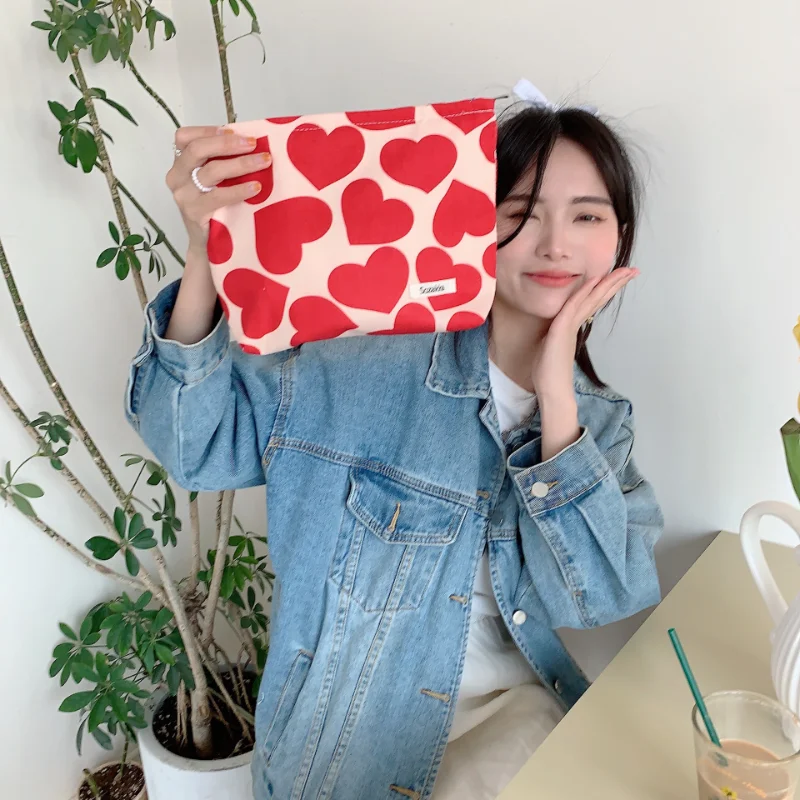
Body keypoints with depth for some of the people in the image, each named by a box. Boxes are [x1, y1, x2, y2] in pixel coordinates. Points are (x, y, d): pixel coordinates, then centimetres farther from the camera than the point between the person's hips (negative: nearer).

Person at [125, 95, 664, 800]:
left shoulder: (602, 419, -2)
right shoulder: (384, 372, -15)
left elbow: (597, 598, -13)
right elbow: (198, 439, -18)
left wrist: (556, 398, -23)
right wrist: (207, 257, -35)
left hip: (522, 703, 3)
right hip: (354, 733, -2)